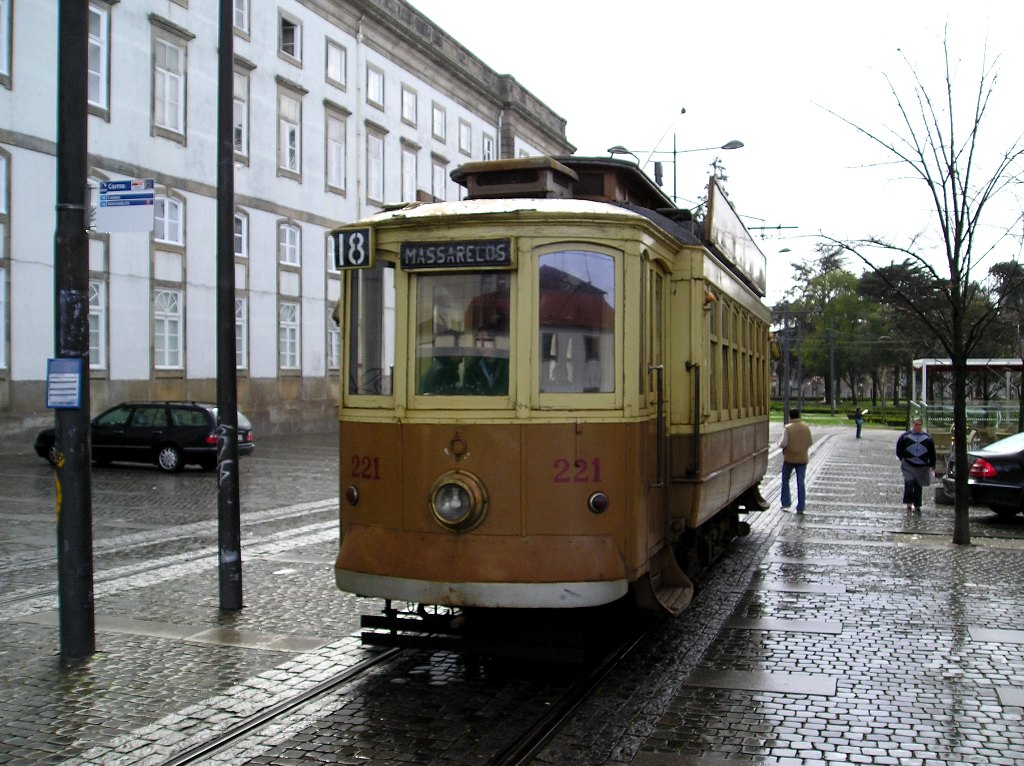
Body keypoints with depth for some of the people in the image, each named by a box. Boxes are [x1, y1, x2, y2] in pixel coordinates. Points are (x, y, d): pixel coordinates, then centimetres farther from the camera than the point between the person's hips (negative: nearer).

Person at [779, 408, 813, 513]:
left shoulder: (788, 428, -13)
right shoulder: (806, 427, 1)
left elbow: (783, 444, -16)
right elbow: (810, 442, 6)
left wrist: (780, 443, 5)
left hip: (789, 458, -3)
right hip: (802, 458, 3)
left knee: (785, 480, 16)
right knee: (800, 482, 4)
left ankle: (785, 502, 15)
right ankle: (800, 507, 1)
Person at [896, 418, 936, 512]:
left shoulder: (927, 438, 9)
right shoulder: (906, 436, 2)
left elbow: (932, 452, 13)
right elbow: (899, 448, 8)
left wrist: (932, 465, 10)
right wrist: (902, 458, -2)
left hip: (921, 466, 2)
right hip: (908, 465, -2)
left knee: (918, 485, 6)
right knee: (909, 481, -18)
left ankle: (917, 505, 15)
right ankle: (908, 502, -10)